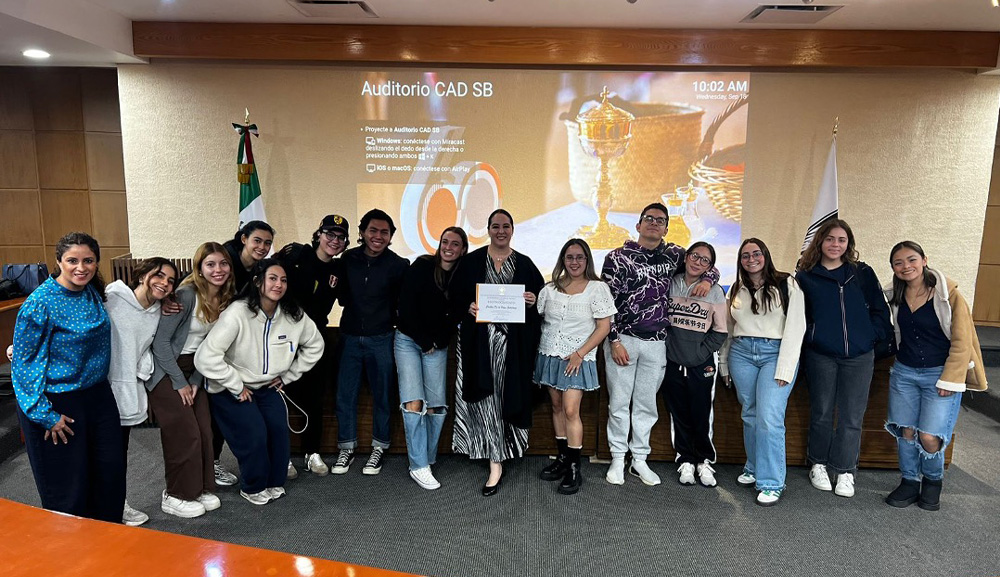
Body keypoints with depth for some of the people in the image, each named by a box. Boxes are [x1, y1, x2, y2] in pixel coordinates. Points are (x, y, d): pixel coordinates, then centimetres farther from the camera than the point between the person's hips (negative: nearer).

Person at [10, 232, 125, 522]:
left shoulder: (93, 293, 3)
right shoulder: (40, 303, -17)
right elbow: (23, 363, -14)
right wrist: (46, 415, -15)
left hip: (97, 394, 7)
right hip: (58, 404, -7)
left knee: (111, 469, 13)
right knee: (68, 486, 5)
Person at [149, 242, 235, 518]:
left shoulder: (225, 300, -1)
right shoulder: (186, 295, -21)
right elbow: (161, 341, -19)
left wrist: (196, 380, -1)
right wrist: (180, 382, -15)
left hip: (193, 369, 7)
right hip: (166, 369, -6)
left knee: (204, 430, 5)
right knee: (185, 433, -5)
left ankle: (201, 488, 22)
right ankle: (175, 496, 13)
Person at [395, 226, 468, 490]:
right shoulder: (421, 266, -7)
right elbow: (406, 307, -9)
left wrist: (436, 343, -2)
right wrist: (423, 341, -8)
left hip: (437, 347, 3)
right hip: (409, 340, -3)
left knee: (437, 406, -2)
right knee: (414, 404, -13)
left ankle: (427, 460, 16)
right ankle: (419, 466, -3)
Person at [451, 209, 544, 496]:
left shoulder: (524, 264, 8)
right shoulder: (472, 261, 5)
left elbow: (541, 295, 12)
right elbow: (456, 296, 6)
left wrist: (533, 301, -9)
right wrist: (468, 307, -13)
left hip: (513, 341, 1)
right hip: (479, 340, -1)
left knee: (508, 395, 5)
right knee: (486, 397, -3)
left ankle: (496, 451, 26)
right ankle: (496, 463, 6)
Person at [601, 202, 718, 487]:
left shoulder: (674, 254, 8)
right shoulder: (618, 257, -3)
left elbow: (709, 267, 22)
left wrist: (707, 280, -2)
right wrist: (614, 340, -10)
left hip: (657, 343, 3)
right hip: (623, 339, -2)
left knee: (646, 404, 11)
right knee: (619, 402, 5)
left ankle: (639, 460, 24)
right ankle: (617, 460, 19)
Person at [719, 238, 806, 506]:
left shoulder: (786, 284, 0)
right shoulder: (736, 290, 14)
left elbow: (795, 328, -6)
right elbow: (728, 329, 18)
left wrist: (784, 370, -12)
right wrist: (724, 364, 14)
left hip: (775, 353, -4)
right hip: (742, 353, 4)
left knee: (769, 418, -13)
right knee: (750, 416, 9)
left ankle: (771, 483, -2)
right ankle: (753, 469, 25)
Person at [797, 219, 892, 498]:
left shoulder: (863, 273, 5)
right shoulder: (805, 276, 2)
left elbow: (880, 310, 7)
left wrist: (874, 337, -1)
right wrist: (810, 338, 0)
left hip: (859, 357, 1)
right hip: (821, 356, 0)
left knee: (852, 417, 5)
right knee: (821, 413, 10)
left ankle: (845, 471, 18)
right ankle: (818, 464, 26)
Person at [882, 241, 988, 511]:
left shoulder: (948, 294, -12)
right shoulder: (894, 296, 2)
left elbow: (961, 341, -11)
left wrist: (949, 380, -12)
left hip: (940, 374, -4)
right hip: (904, 372, 4)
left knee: (929, 437, -8)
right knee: (906, 431, 5)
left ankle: (933, 481, 20)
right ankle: (910, 483, 24)